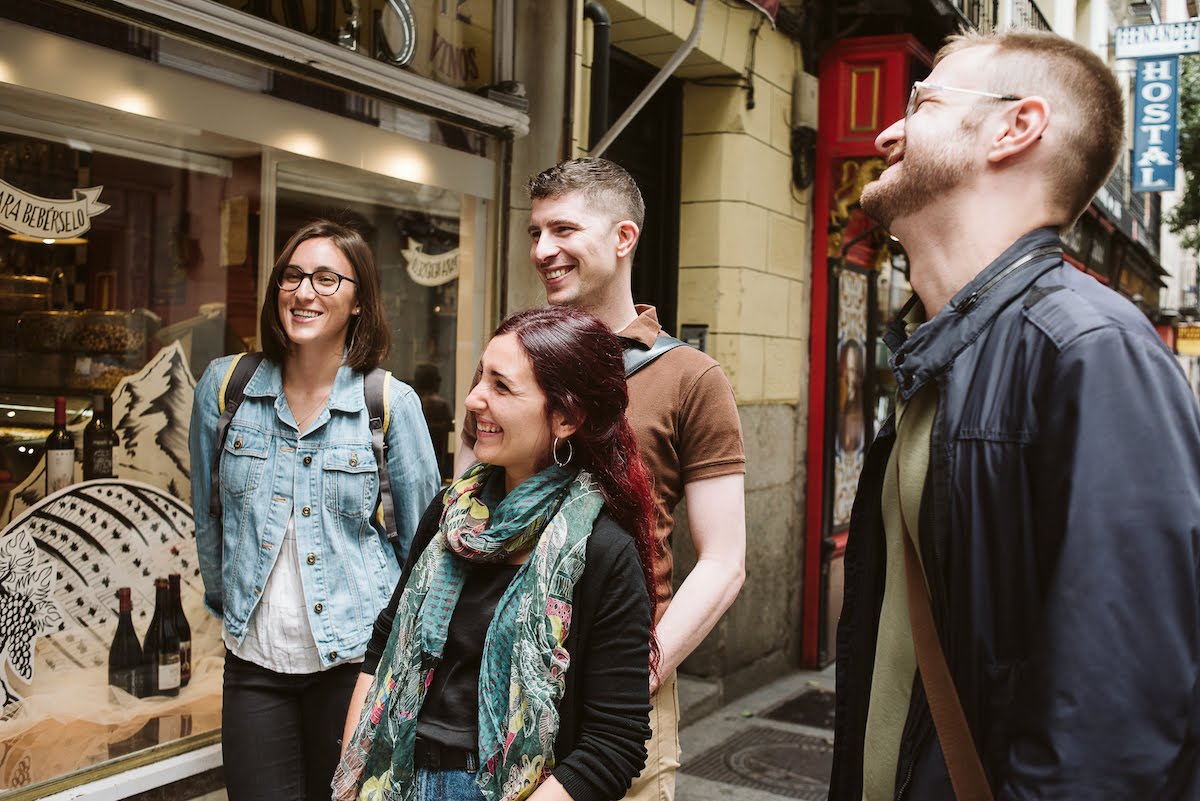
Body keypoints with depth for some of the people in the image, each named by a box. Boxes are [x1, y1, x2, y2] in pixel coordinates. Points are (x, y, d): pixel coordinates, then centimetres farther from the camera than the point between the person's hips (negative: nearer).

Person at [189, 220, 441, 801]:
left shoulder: (392, 403, -8)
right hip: (253, 660, 2)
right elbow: (207, 514, 12)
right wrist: (226, 605, 14)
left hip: (356, 659, -2)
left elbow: (422, 537, 0)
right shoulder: (225, 385, 0)